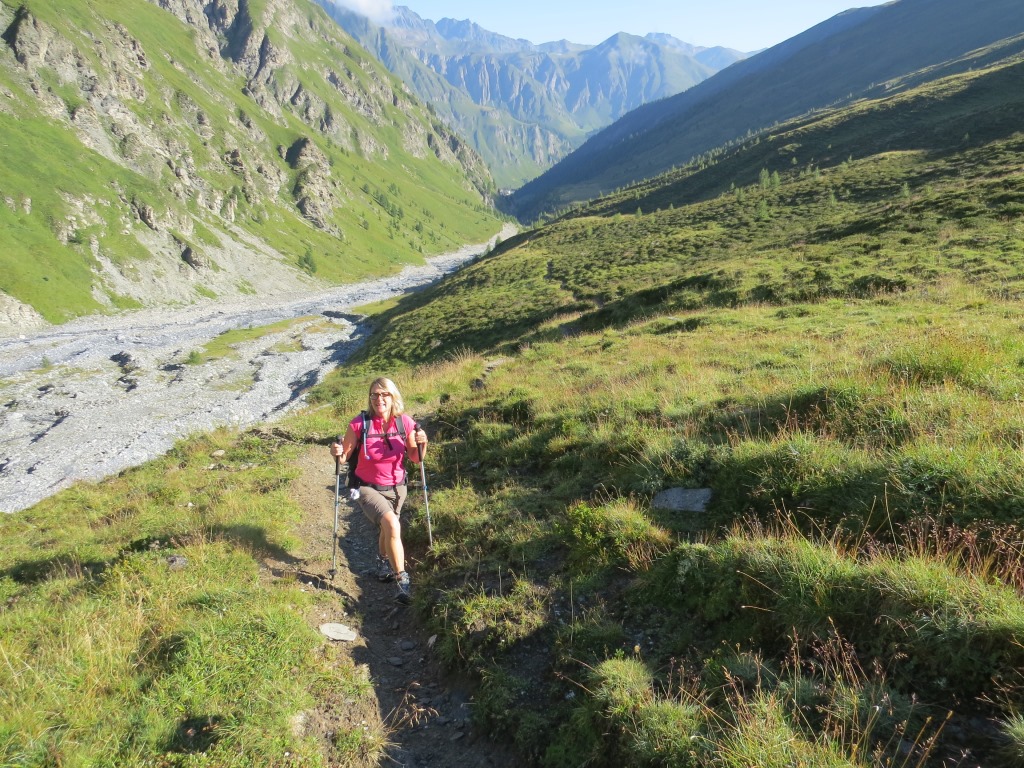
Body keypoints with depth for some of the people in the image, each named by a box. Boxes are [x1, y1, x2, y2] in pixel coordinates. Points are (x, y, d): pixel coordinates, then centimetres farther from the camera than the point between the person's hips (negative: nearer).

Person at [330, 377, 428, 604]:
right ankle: (402, 581, -18)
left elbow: (415, 458, -1)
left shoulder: (405, 423, -11)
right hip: (368, 489, -4)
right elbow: (345, 456, -7)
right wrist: (338, 454, -28)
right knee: (392, 524, -28)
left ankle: (384, 563, 57)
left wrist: (422, 444, -20)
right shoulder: (359, 424, -18)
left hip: (396, 488, 4)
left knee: (386, 529, 25)